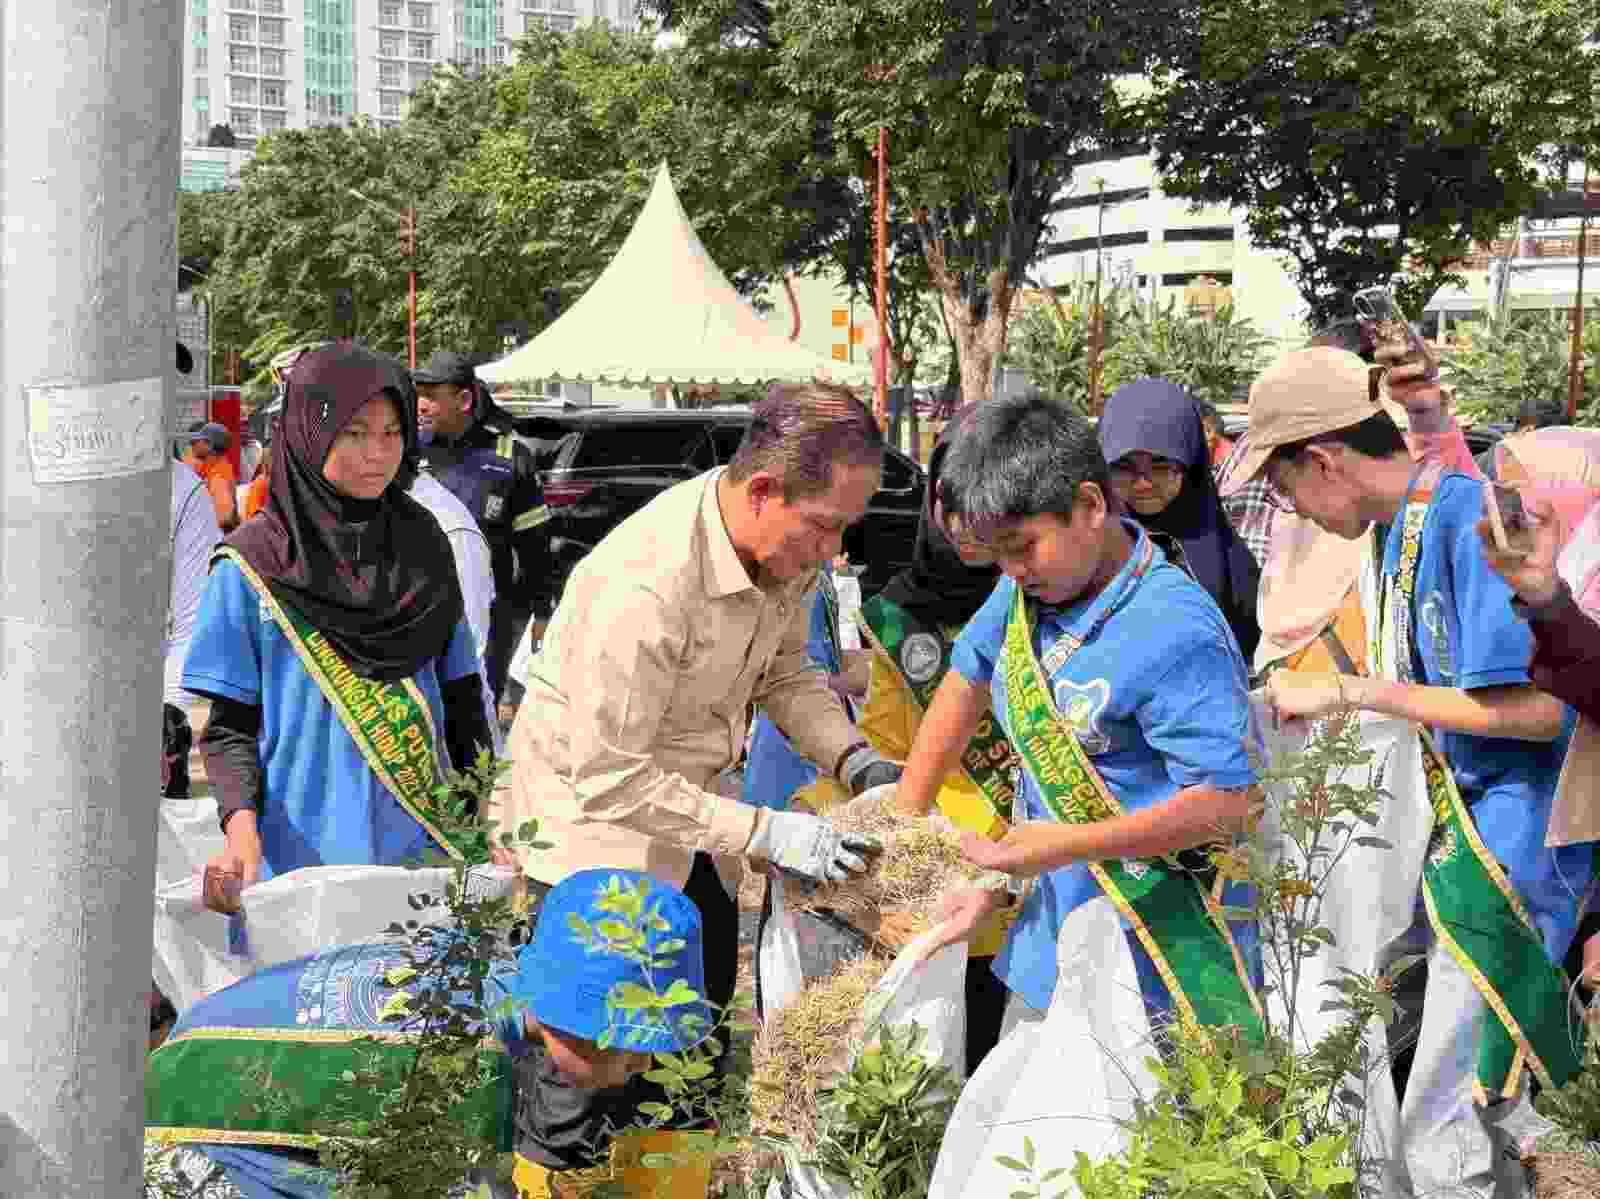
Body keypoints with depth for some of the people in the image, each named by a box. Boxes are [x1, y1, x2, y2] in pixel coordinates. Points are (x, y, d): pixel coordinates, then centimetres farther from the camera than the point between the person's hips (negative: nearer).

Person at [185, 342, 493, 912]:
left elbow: (462, 699, 12)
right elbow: (228, 724, -2)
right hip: (298, 857, -3)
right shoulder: (250, 567, -3)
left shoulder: (424, 545, 8)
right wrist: (241, 826, -18)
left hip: (422, 849, 3)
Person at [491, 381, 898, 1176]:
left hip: (683, 809, 8)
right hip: (592, 820, -8)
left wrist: (855, 761, -10)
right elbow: (609, 779, -30)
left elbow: (785, 672, 6)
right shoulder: (646, 582, -35)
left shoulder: (785, 544, -11)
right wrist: (765, 834, -30)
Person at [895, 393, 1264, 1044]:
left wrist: (1065, 846, -24)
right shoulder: (1030, 586, 1)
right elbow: (968, 679, 19)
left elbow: (1225, 801, -24)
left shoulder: (1176, 631, -23)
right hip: (1055, 922, 8)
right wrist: (904, 820, 16)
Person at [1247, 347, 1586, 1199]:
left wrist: (1350, 694, -19)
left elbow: (1538, 706, -24)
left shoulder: (1471, 517, -20)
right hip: (1446, 833, 9)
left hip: (1506, 848, -9)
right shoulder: (1408, 524, 7)